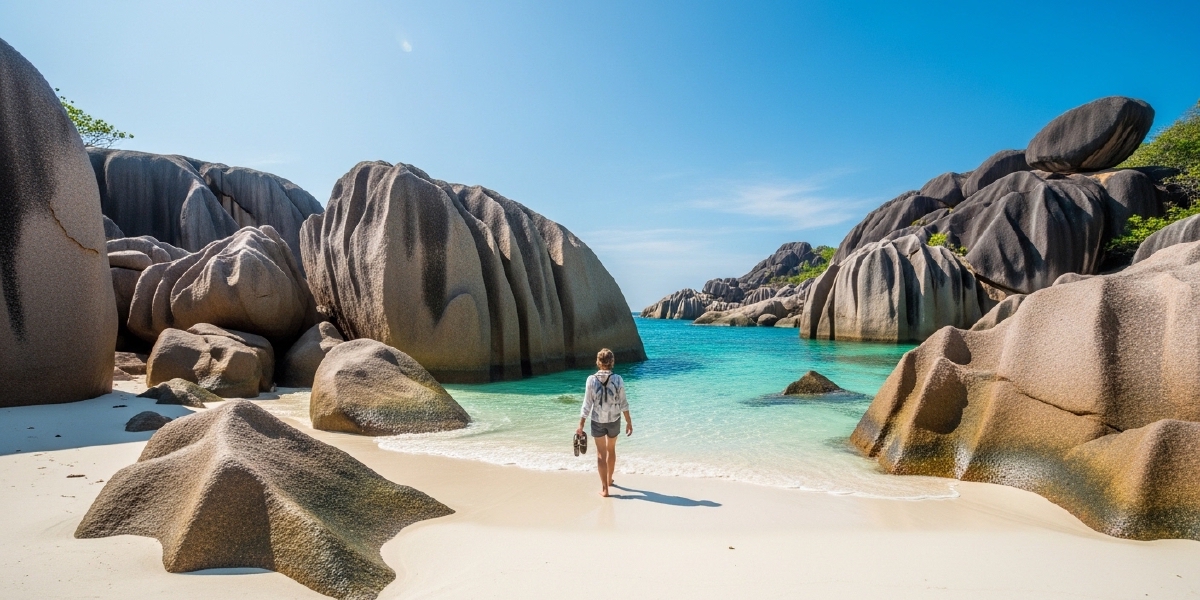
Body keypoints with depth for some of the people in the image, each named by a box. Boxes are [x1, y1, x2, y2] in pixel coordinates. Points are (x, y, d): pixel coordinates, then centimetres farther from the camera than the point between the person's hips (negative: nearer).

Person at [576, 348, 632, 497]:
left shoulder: (591, 379, -13)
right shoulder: (618, 379, -12)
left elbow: (587, 405, -11)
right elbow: (623, 403, -7)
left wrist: (581, 425, -4)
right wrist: (629, 422, 4)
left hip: (597, 421, -1)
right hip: (614, 420, 1)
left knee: (601, 453, 10)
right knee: (611, 450, 23)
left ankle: (604, 488, 9)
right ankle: (609, 479, 41)